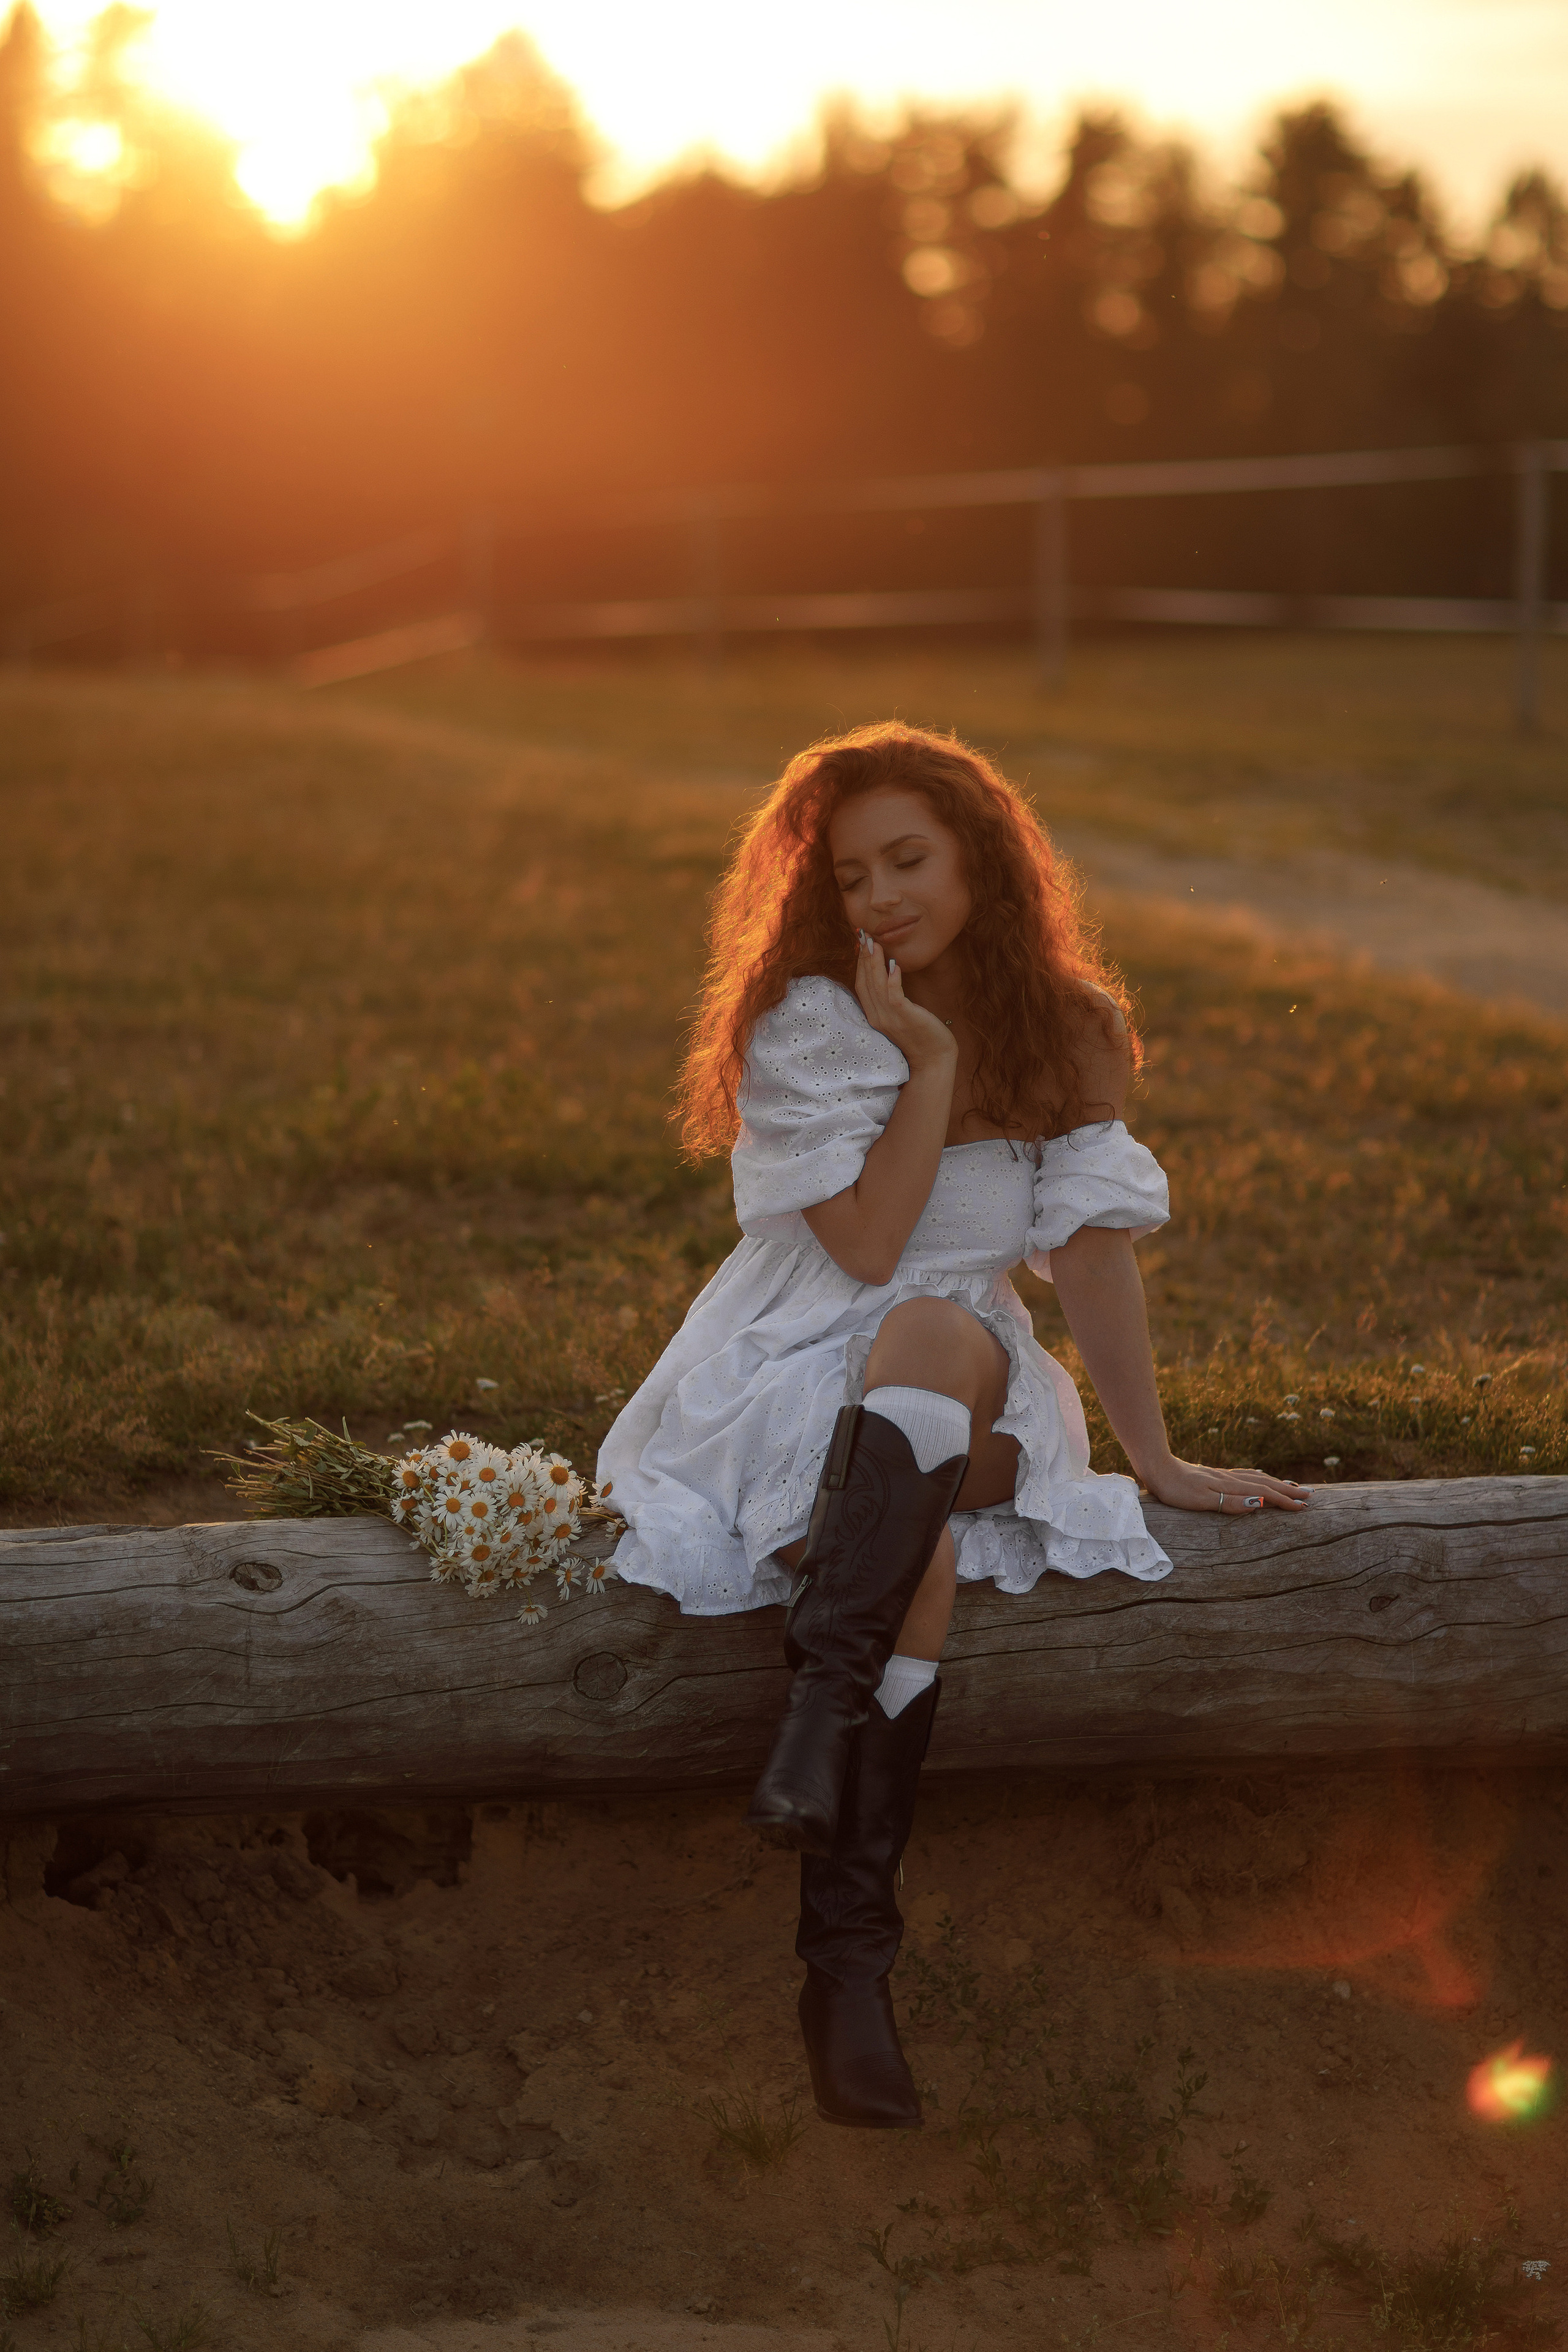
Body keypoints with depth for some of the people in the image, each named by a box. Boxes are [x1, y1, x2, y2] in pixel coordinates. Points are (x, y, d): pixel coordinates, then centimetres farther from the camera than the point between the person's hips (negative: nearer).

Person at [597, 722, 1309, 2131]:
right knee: (930, 1436, -36)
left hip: (969, 1382, 2)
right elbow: (866, 1244, -11)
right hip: (791, 1370, -2)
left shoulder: (1063, 1031, 6)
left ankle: (826, 1710, -43)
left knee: (947, 1337, -36)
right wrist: (933, 1066, -15)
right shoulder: (806, 1021, -4)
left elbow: (1092, 1248, 4)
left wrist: (1158, 1460, 1)